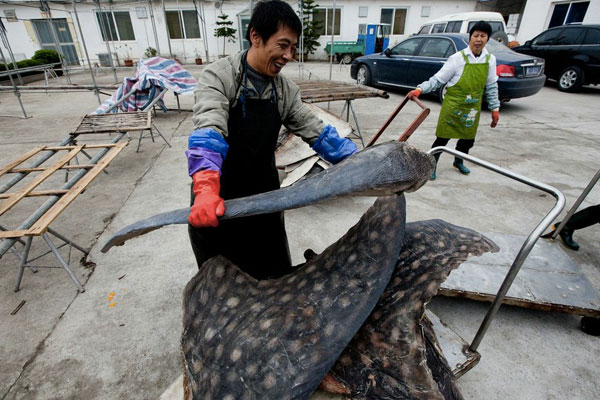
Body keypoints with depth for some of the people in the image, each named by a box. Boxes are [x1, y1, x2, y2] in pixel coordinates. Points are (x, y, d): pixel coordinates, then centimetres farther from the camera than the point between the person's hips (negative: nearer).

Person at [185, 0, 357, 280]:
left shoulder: (286, 90, -1)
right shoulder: (218, 76, -16)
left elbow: (316, 133, -1)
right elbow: (209, 130, -31)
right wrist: (206, 189, -48)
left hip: (264, 197, 4)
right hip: (215, 203, -3)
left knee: (275, 273, 19)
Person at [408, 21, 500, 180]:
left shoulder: (490, 59, 4)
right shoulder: (457, 58, -11)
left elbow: (491, 86, 11)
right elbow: (438, 79, -11)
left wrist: (495, 109, 11)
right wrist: (420, 89, -24)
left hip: (473, 108, 5)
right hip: (453, 105, -5)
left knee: (468, 137, 14)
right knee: (443, 137, -5)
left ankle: (458, 161, 39)